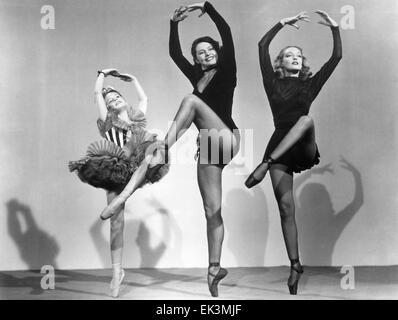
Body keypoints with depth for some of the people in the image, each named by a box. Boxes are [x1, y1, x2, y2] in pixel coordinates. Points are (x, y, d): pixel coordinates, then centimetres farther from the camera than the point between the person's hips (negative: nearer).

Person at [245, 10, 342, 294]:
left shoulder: (310, 84, 16)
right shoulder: (273, 83, 13)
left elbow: (337, 57, 10)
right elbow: (262, 47, 6)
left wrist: (335, 28, 3)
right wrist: (283, 23, 7)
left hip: (305, 149, 1)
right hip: (280, 148, 0)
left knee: (306, 119, -32)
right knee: (286, 207, -10)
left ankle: (264, 165, -42)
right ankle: (295, 266, -4)